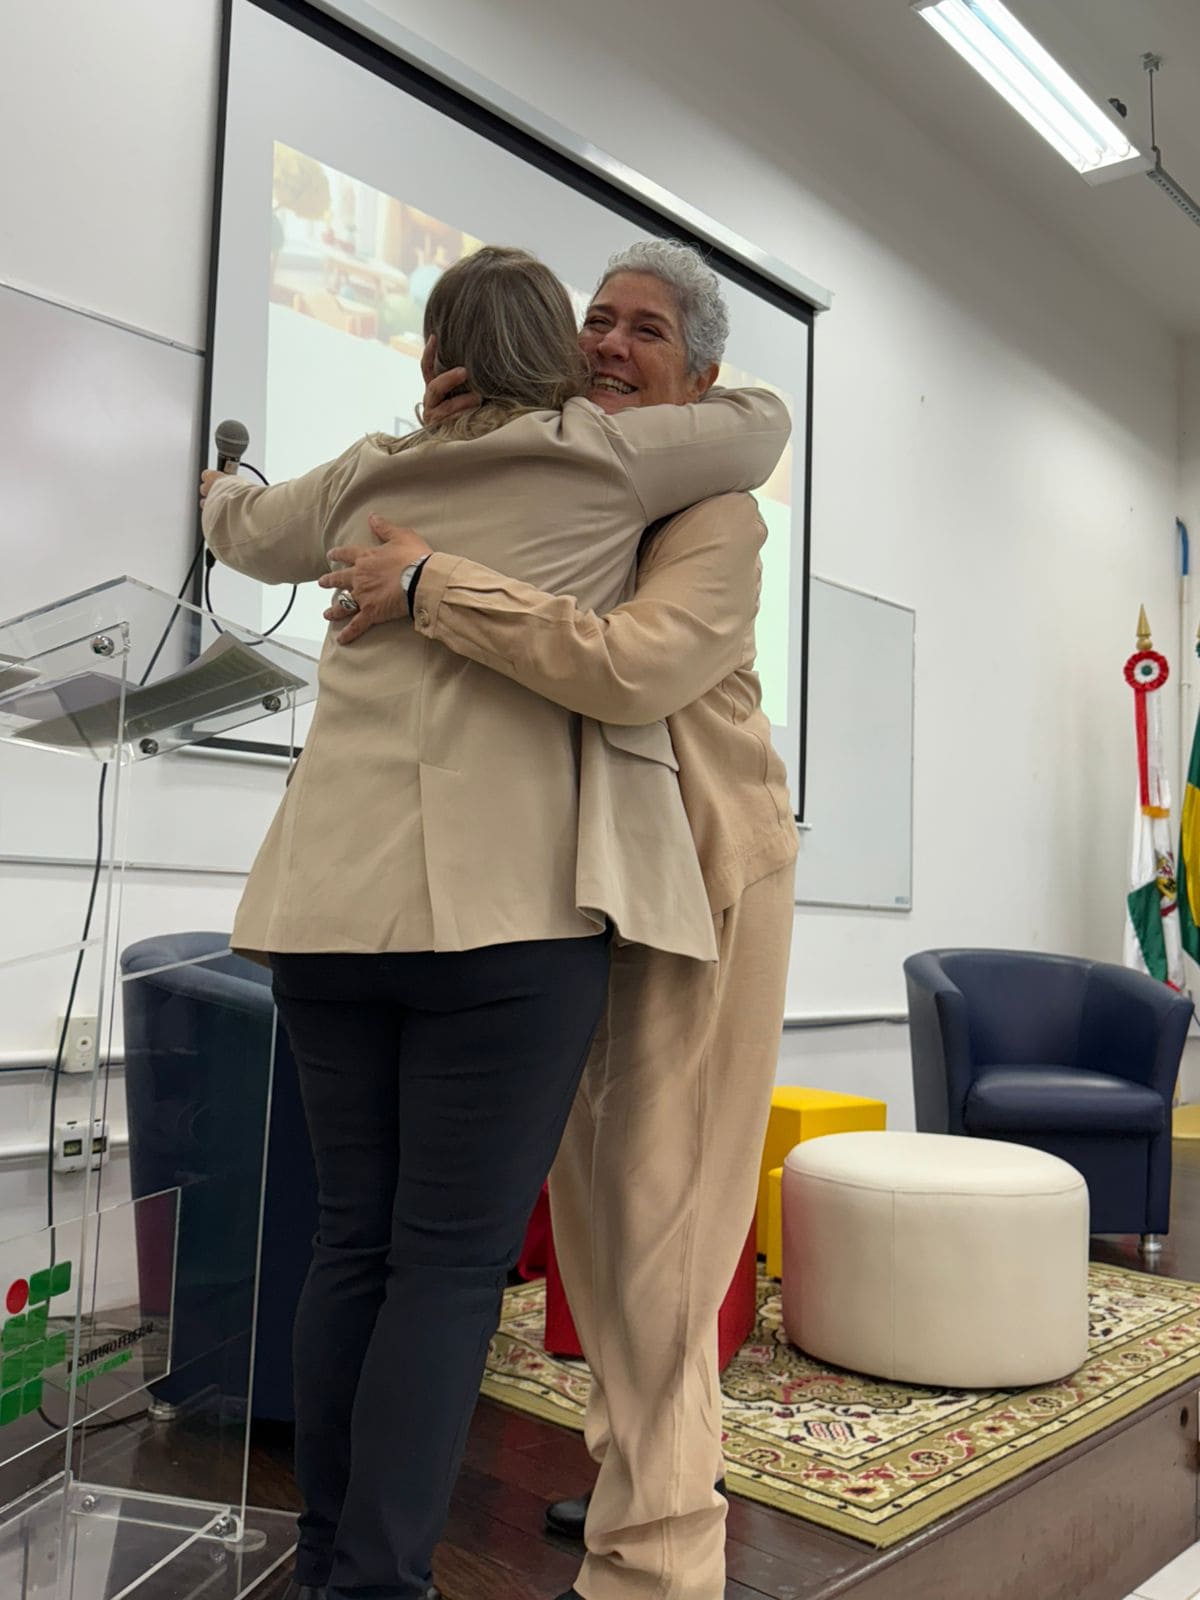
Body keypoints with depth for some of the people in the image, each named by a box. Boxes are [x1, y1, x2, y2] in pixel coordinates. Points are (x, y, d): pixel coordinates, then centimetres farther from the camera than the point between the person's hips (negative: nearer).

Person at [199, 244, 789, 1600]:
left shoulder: (366, 479, 17)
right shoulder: (608, 456, 6)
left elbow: (245, 532, 36)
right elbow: (763, 421, 21)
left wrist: (221, 488, 59)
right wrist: (659, 410, 41)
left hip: (335, 901, 5)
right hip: (508, 904, -5)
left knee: (352, 1241, 13)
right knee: (453, 1261, -1)